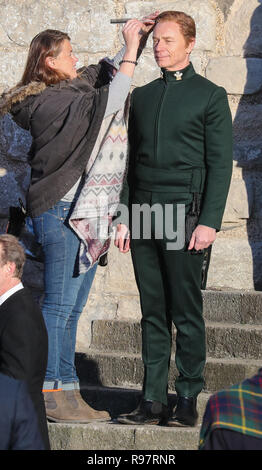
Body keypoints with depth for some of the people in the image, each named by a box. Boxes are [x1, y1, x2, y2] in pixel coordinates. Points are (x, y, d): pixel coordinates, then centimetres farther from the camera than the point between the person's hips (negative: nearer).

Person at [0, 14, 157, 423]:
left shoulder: (71, 90, 15)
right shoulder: (48, 102, -12)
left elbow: (107, 71, 29)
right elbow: (111, 101, -17)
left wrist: (134, 41, 18)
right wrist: (131, 50, -9)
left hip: (85, 215, 9)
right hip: (62, 213, -9)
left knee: (71, 307, 8)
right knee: (59, 304, -8)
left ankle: (66, 391, 12)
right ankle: (50, 394, -5)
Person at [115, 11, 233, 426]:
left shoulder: (210, 96, 3)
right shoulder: (142, 96, 17)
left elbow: (220, 163, -2)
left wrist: (210, 221, -11)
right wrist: (123, 217, 11)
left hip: (184, 213, -4)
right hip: (142, 216, 5)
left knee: (186, 312, -2)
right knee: (153, 312, 5)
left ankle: (188, 400, 5)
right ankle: (153, 401, 8)